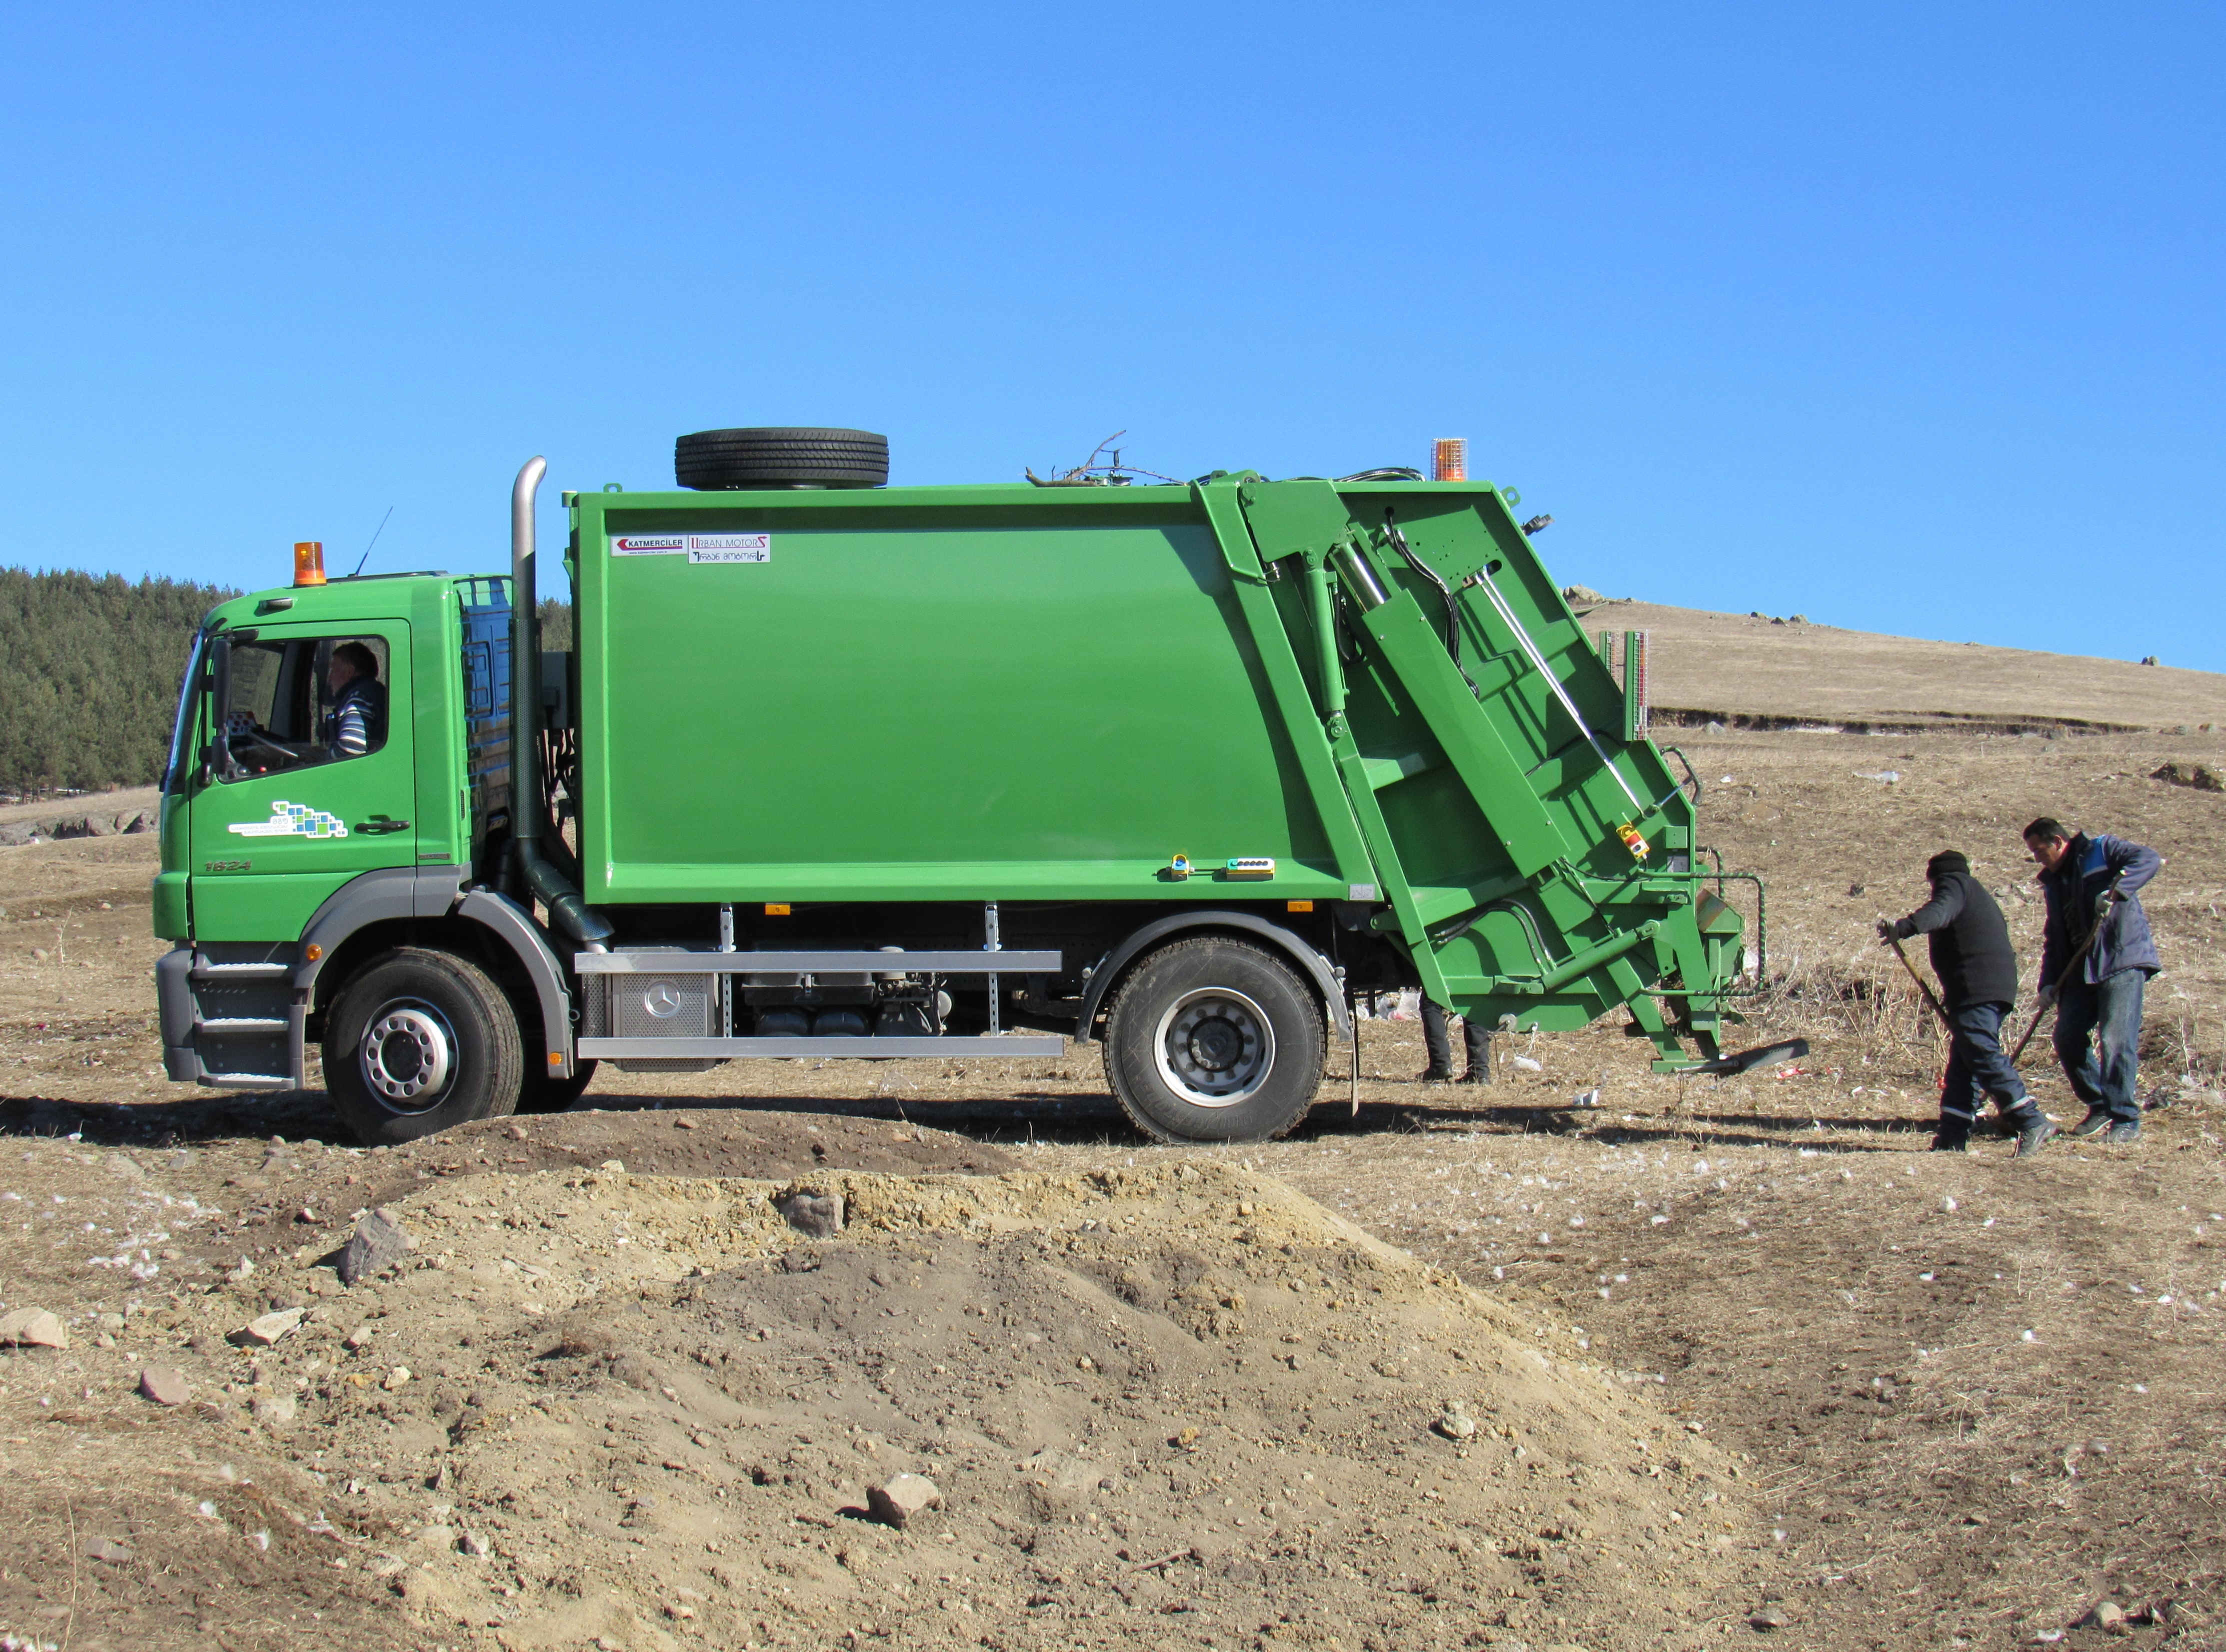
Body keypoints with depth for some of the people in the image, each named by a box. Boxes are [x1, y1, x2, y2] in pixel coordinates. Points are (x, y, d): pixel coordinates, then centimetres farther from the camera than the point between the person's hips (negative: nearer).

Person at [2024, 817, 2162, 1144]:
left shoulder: (2102, 850, -2)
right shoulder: (2052, 880, 19)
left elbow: (2149, 859, -18)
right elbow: (2054, 937, 21)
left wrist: (2117, 890, -33)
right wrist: (2049, 982, 9)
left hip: (2122, 961, -8)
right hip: (2080, 969, 8)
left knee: (2116, 1040, -13)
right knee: (2067, 1039, 3)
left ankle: (2126, 1119, -6)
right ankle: (2101, 1106, 19)